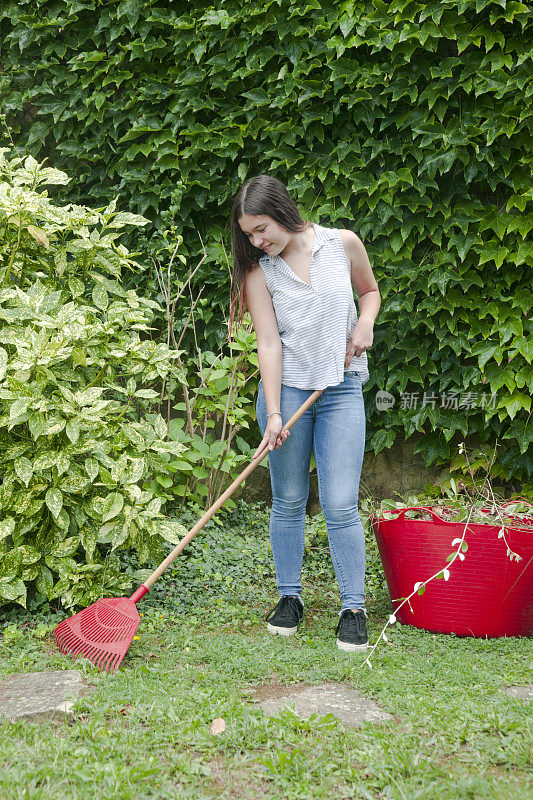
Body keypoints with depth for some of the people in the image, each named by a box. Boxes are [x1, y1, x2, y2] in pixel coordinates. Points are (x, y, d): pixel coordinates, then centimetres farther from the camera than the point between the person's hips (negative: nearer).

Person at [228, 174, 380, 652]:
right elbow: (269, 343, -7)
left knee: (340, 504, -6)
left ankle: (354, 608, 3)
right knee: (288, 500, 7)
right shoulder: (259, 269, -2)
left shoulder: (342, 244, -1)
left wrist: (365, 322, -3)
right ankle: (290, 597, 22)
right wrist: (273, 412, -14)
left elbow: (369, 290, 18)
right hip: (286, 388, 1)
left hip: (341, 391, -1)